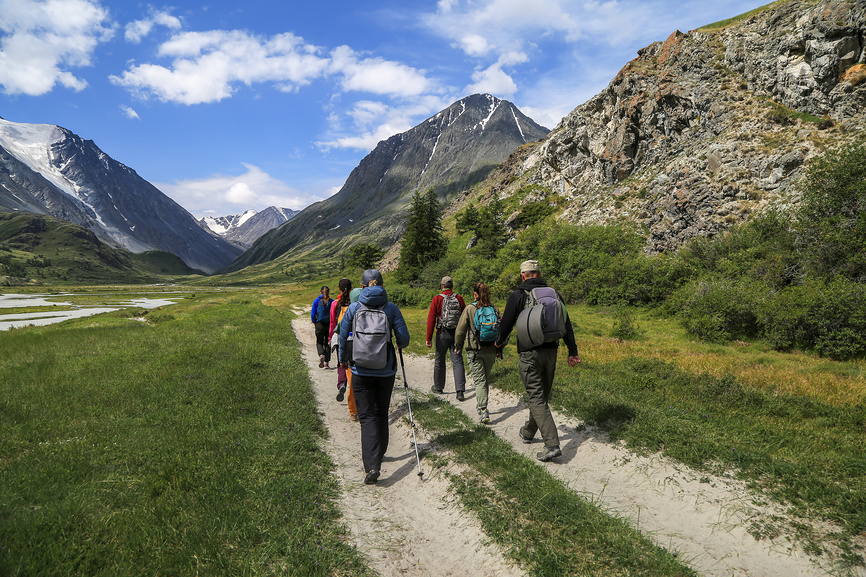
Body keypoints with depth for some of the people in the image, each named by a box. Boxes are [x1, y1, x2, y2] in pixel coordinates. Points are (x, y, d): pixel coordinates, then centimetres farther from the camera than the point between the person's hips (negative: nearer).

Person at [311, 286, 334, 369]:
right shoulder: (332, 302, -3)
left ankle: (321, 355, -17)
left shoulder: (317, 301, -2)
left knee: (319, 342, 12)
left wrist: (314, 322, 13)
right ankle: (326, 363, 8)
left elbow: (313, 314, -2)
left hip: (320, 325, -1)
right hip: (329, 325, 1)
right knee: (327, 343, 9)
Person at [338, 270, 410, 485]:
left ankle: (371, 465, -12)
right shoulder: (391, 309, -3)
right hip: (386, 370, 1)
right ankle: (379, 453, 35)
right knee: (382, 413, 19)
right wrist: (398, 346, 20)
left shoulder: (354, 308, -3)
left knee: (367, 416, 1)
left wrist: (343, 359, 20)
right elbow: (404, 339, -4)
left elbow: (342, 337, 2)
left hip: (361, 371, -1)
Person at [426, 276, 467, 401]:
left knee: (439, 361, 14)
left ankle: (438, 387, 29)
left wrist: (429, 338, -3)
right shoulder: (459, 298, 1)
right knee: (458, 362, 2)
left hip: (442, 334, -2)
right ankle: (460, 391, -7)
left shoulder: (437, 299, -6)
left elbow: (431, 319, -7)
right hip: (457, 334, 2)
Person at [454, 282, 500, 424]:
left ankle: (484, 410, -11)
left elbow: (460, 330, -5)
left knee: (479, 380, 0)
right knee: (486, 378, 19)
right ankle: (480, 405, 33)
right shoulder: (494, 308, 1)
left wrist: (458, 346, 9)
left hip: (474, 350, -3)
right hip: (491, 350, 4)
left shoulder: (470, 309, -8)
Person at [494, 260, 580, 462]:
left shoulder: (517, 296, -7)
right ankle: (528, 432, 37)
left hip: (529, 353, -5)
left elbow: (506, 323, -2)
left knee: (536, 398, -3)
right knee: (542, 395, 18)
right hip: (550, 352, 5)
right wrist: (572, 351, 11)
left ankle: (552, 445, -11)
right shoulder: (553, 294, 5)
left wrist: (499, 341, 18)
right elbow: (566, 325, 6)